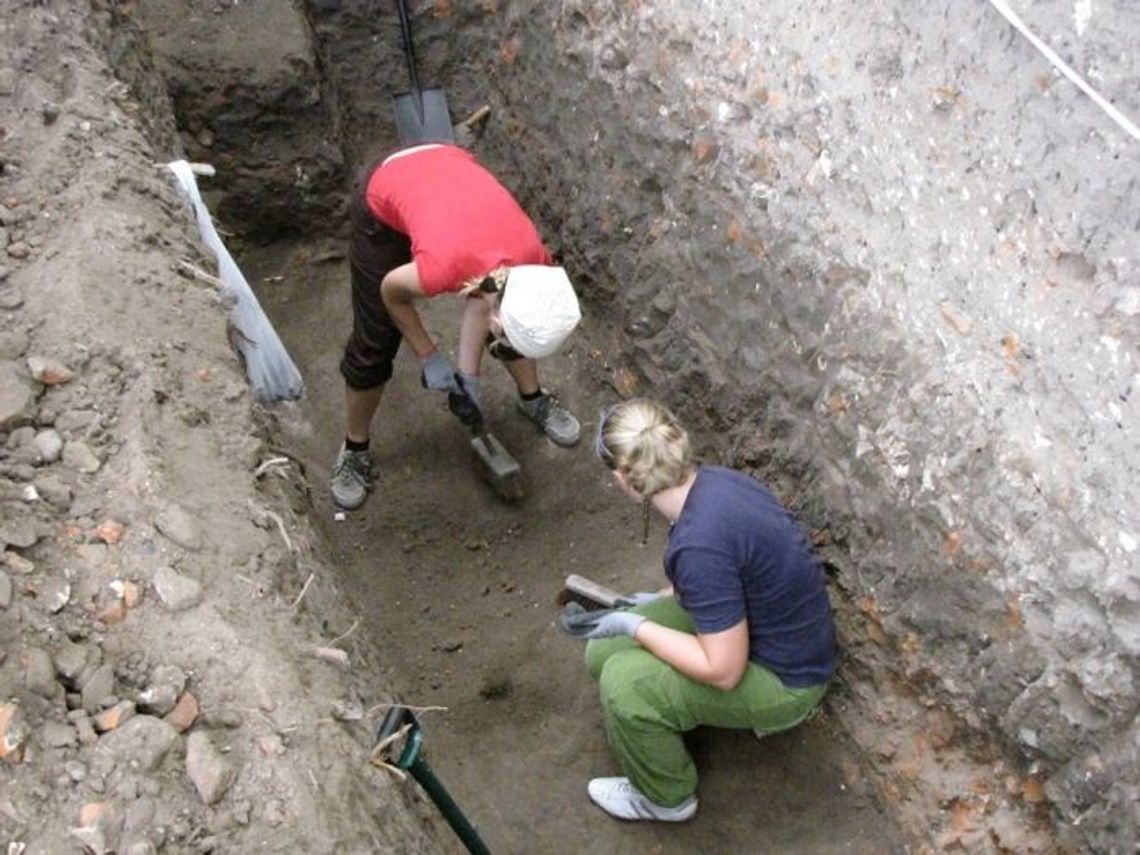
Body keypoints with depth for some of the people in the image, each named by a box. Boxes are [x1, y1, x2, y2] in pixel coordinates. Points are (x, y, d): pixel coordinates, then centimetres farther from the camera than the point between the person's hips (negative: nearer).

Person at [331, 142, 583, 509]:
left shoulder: (534, 262, -29)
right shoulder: (442, 268, -42)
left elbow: (482, 299, -8)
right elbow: (391, 291, -18)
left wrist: (467, 376, -8)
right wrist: (429, 357, -9)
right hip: (383, 197, -4)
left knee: (522, 324, 8)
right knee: (374, 343, 1)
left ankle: (533, 399, 36)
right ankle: (354, 449, 23)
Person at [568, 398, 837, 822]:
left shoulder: (699, 544, -35)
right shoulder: (712, 480, -7)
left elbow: (723, 671, -28)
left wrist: (637, 627, -18)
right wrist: (660, 600, 18)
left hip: (786, 681, -9)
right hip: (775, 629, 9)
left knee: (624, 683, -20)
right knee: (604, 651, 4)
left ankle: (665, 798, 9)